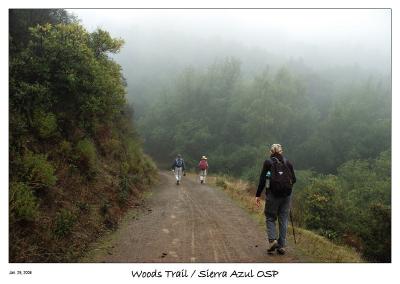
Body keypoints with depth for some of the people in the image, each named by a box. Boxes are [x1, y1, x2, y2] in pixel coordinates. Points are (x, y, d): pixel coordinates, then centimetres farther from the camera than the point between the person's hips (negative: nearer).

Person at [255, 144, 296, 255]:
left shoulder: (268, 162, 0)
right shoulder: (288, 162, 8)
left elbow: (262, 179, -5)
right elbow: (293, 179, 7)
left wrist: (258, 195, -2)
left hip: (273, 193, -2)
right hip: (286, 194, 3)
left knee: (270, 217, 10)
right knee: (283, 220, 9)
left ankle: (272, 240, -8)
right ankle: (281, 245, 10)